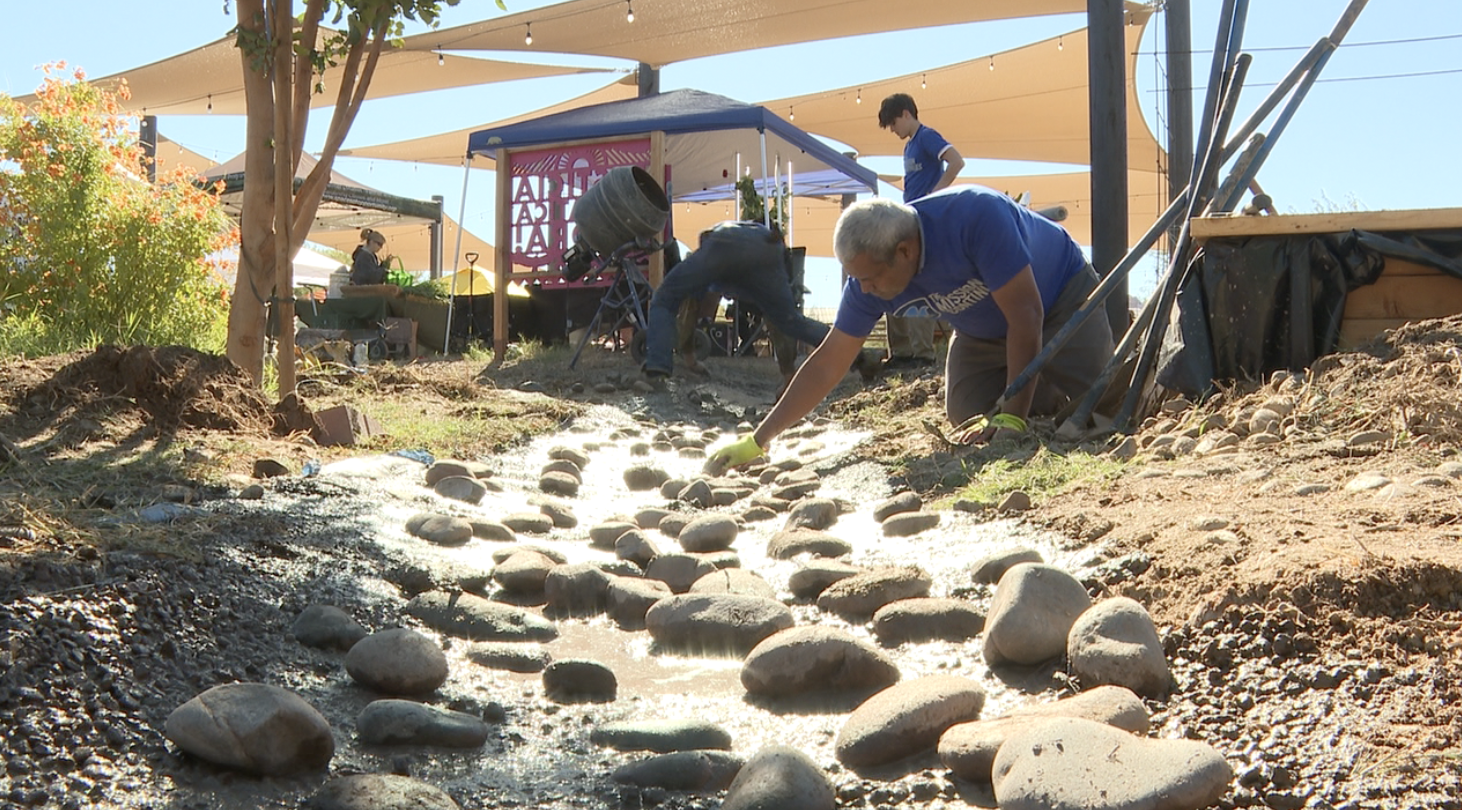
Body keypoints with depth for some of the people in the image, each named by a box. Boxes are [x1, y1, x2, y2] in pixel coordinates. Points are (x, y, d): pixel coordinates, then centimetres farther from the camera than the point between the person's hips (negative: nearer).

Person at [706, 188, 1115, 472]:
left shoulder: (976, 216, -41)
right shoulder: (870, 273, -23)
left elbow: (1026, 315, -36)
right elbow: (826, 365, -16)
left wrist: (1013, 414, -35)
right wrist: (757, 441, -18)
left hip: (1062, 295, -5)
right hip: (985, 329, 5)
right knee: (968, 415, -9)